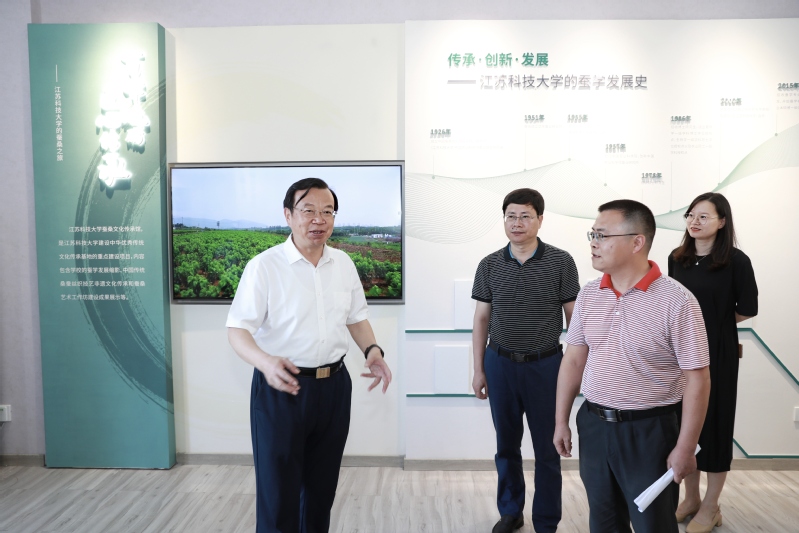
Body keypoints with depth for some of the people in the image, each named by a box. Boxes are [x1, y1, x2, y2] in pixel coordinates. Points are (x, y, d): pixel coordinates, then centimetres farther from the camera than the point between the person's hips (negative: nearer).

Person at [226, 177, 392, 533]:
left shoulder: (344, 264, 4)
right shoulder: (264, 266, -12)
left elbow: (356, 318, 14)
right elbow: (237, 330, -14)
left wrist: (372, 351, -5)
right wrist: (265, 361, -33)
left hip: (334, 386, 5)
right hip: (281, 388, -4)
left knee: (321, 489, 19)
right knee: (278, 494, 6)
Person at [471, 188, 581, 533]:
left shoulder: (560, 262, -6)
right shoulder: (489, 265, 0)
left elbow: (573, 317, -1)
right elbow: (481, 319, 5)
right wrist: (478, 370, 4)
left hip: (546, 365, -2)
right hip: (500, 364, 2)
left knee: (547, 449, 10)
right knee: (507, 444, 16)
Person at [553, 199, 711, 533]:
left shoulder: (676, 301, -16)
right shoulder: (588, 295, 0)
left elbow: (696, 379, -13)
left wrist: (685, 448, -12)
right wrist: (561, 421, 7)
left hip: (648, 430, -5)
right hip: (593, 424, 5)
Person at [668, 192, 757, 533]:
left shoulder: (735, 261, -11)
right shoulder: (677, 259, 3)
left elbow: (747, 310, -5)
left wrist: (715, 323, 3)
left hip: (717, 352, -4)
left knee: (713, 421, 7)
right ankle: (690, 498, 29)